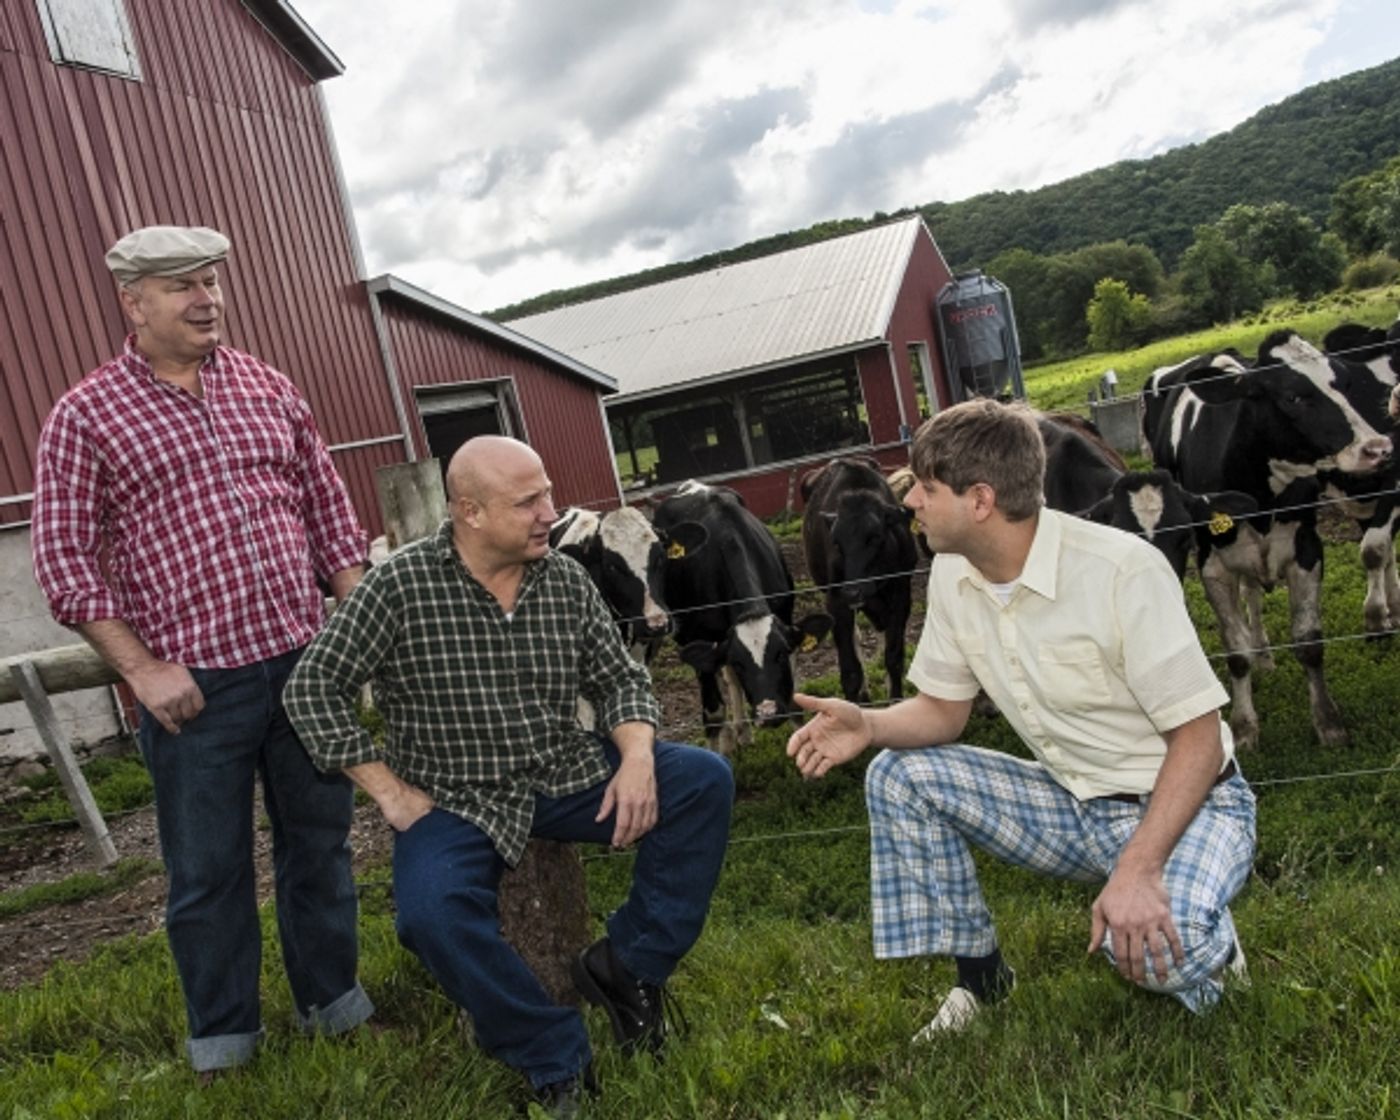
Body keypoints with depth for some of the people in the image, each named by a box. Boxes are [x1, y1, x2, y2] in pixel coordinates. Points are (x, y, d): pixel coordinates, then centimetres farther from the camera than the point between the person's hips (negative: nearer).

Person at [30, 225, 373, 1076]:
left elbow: (327, 508, 13)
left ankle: (335, 998, 34)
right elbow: (65, 561, -4)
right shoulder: (85, 416, -3)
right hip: (195, 685, -3)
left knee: (320, 840, 15)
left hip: (307, 659, 4)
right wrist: (142, 670, -10)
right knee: (208, 870, 10)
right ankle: (223, 1035, 30)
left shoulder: (269, 387, 8)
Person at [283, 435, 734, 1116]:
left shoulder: (568, 581, -2)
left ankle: (627, 964, 0)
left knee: (704, 779, -12)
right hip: (455, 798, -3)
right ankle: (556, 1061, -9)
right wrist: (390, 792, -13)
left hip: (566, 776, 4)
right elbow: (313, 688, -10)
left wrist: (637, 757, -14)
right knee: (432, 911, -33)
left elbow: (619, 679, 6)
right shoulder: (401, 585, -13)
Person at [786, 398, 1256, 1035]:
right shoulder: (953, 576, -4)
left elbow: (1199, 735, -21)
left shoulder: (1121, 569, -24)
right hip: (1074, 807, 7)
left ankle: (1205, 941, 6)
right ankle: (981, 980, 7)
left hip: (1183, 801, -6)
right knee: (900, 773, -7)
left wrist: (1138, 870, -32)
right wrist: (870, 725, -19)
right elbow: (943, 709, 4)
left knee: (1162, 950, -34)